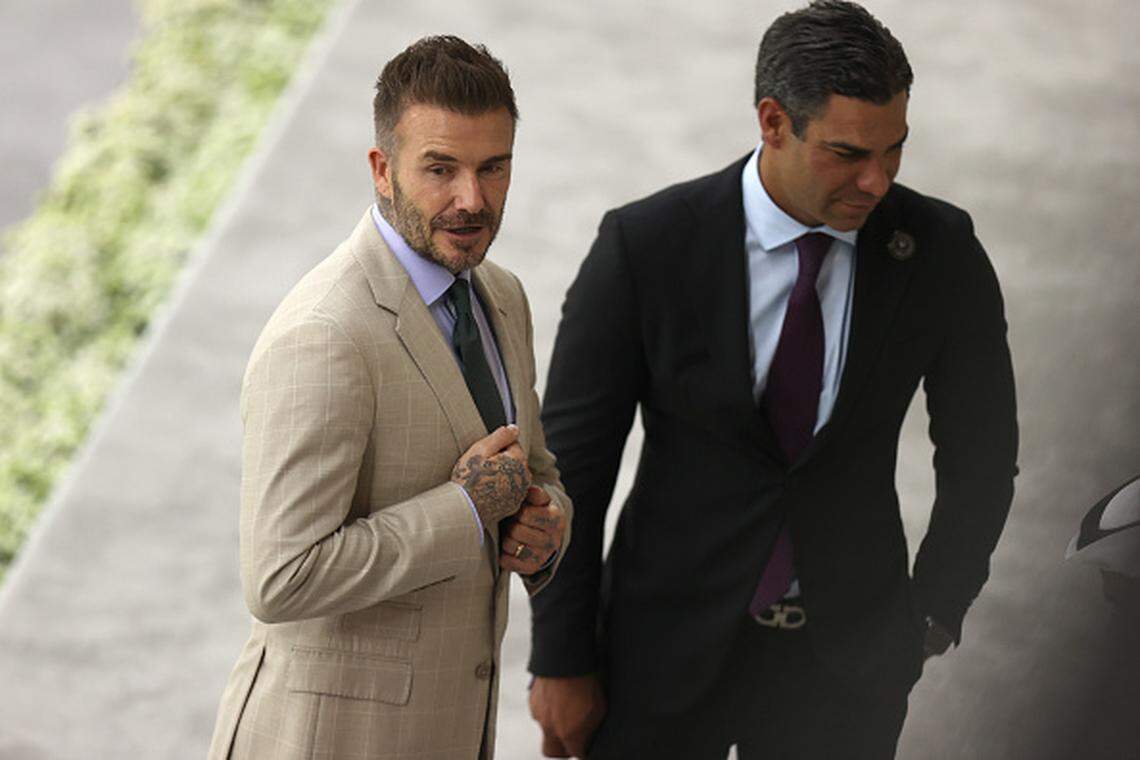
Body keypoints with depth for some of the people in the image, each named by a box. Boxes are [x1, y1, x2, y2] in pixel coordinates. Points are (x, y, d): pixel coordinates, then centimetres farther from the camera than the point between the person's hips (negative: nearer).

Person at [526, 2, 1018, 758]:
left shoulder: (939, 249, -9)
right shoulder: (644, 246, -15)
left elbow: (980, 451, 6)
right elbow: (572, 456, -7)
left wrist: (932, 615, 5)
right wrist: (561, 661, -5)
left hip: (844, 664, 1)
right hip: (668, 651, -1)